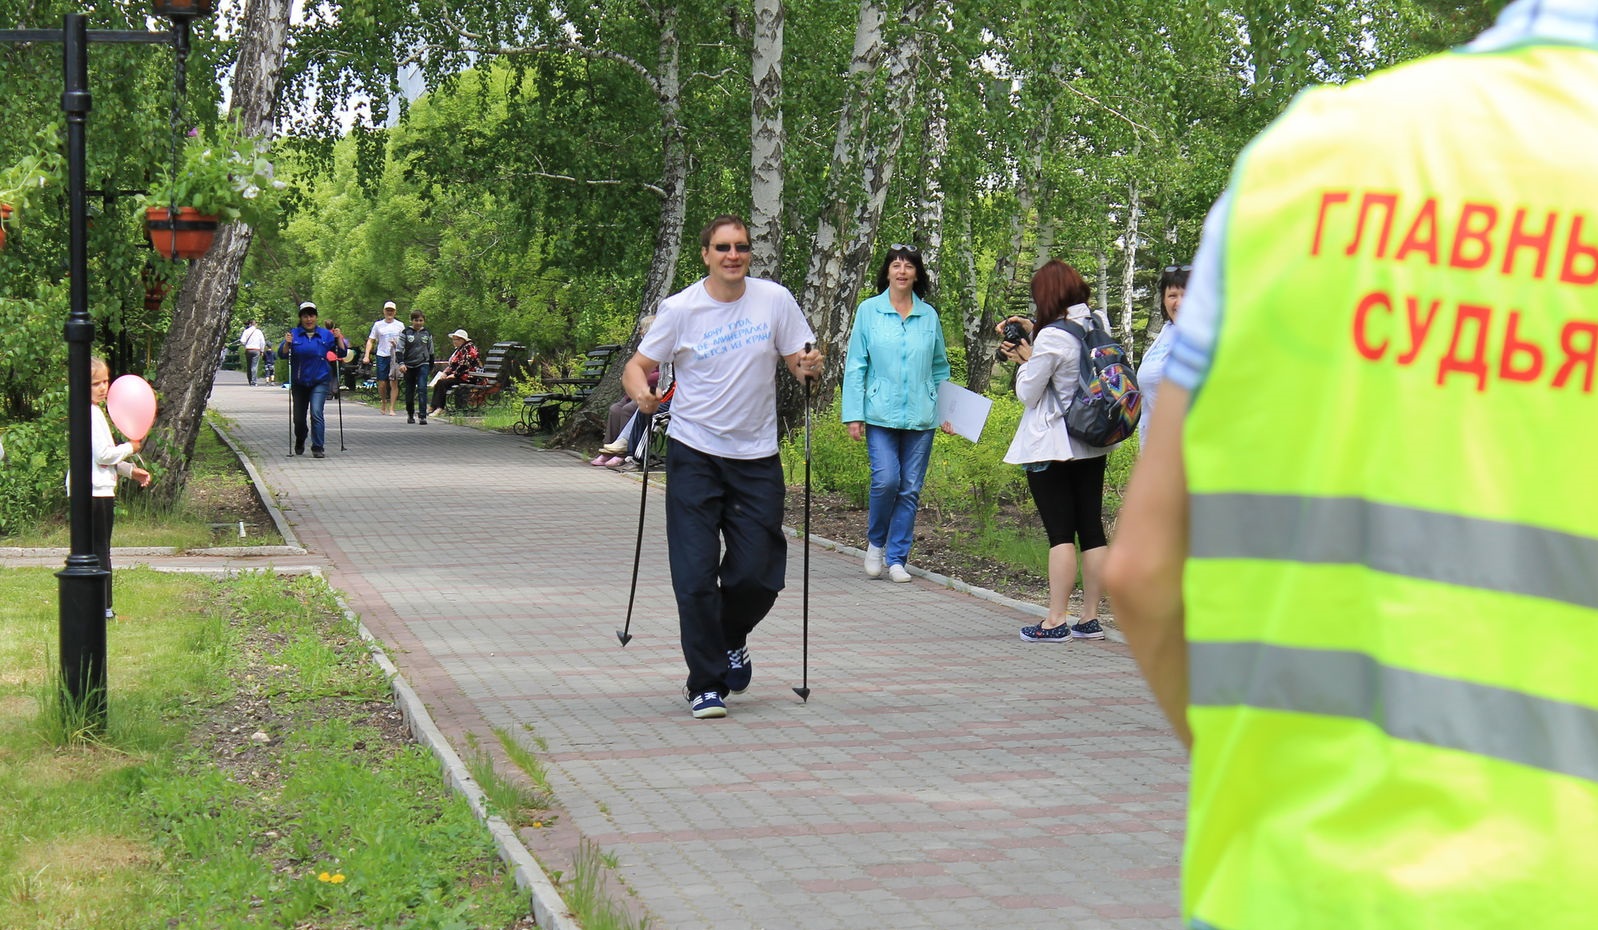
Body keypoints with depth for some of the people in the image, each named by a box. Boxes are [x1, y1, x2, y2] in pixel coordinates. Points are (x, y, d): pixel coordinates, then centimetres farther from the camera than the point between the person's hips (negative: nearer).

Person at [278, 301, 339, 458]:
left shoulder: (325, 335, 3)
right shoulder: (294, 334, 0)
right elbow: (282, 355, -5)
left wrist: (338, 339, -10)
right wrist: (287, 344, -23)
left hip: (320, 382, -2)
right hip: (299, 383, 2)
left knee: (316, 413, -17)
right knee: (299, 417, 12)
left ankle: (318, 448, -15)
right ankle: (299, 443, 39)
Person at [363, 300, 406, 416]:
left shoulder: (400, 325, 8)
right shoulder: (378, 325, 8)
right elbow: (370, 341, 7)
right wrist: (366, 355, -4)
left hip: (395, 357, 0)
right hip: (382, 356, 0)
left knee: (394, 383, -4)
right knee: (382, 383, 0)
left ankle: (391, 408, 0)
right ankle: (383, 404, 24)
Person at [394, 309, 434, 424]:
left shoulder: (427, 334, 10)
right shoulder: (406, 333, 2)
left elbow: (431, 351, 19)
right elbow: (399, 349, -1)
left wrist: (431, 366, 20)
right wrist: (401, 363, -14)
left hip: (423, 364, 0)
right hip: (409, 366, 0)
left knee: (422, 389, -16)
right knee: (409, 391, 8)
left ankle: (423, 416, -19)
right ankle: (410, 415, 25)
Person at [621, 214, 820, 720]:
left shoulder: (775, 300, 0)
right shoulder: (680, 309, -4)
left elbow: (799, 363, 7)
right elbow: (637, 365, 1)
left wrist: (810, 366, -16)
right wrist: (640, 389, -21)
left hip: (757, 457, 2)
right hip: (694, 455, -1)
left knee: (758, 574, 1)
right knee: (695, 575, -6)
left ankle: (731, 640, 34)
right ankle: (706, 685, 6)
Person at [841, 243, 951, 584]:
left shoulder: (929, 315, 9)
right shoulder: (869, 311, 3)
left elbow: (940, 366, 17)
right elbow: (856, 365, 3)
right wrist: (854, 414, -3)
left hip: (921, 415, 2)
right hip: (881, 414, -2)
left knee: (910, 489, 2)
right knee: (886, 480, -15)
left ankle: (897, 558, 12)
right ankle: (875, 543, 10)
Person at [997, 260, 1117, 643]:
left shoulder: (1051, 338, -18)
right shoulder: (1100, 325, 4)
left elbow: (1027, 393, -10)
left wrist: (1025, 361, 6)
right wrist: (1034, 333, 17)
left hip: (1051, 448, -7)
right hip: (1092, 443, 7)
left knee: (1060, 532, -5)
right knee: (1091, 528, 8)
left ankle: (1056, 620, -4)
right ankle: (1090, 618, 12)